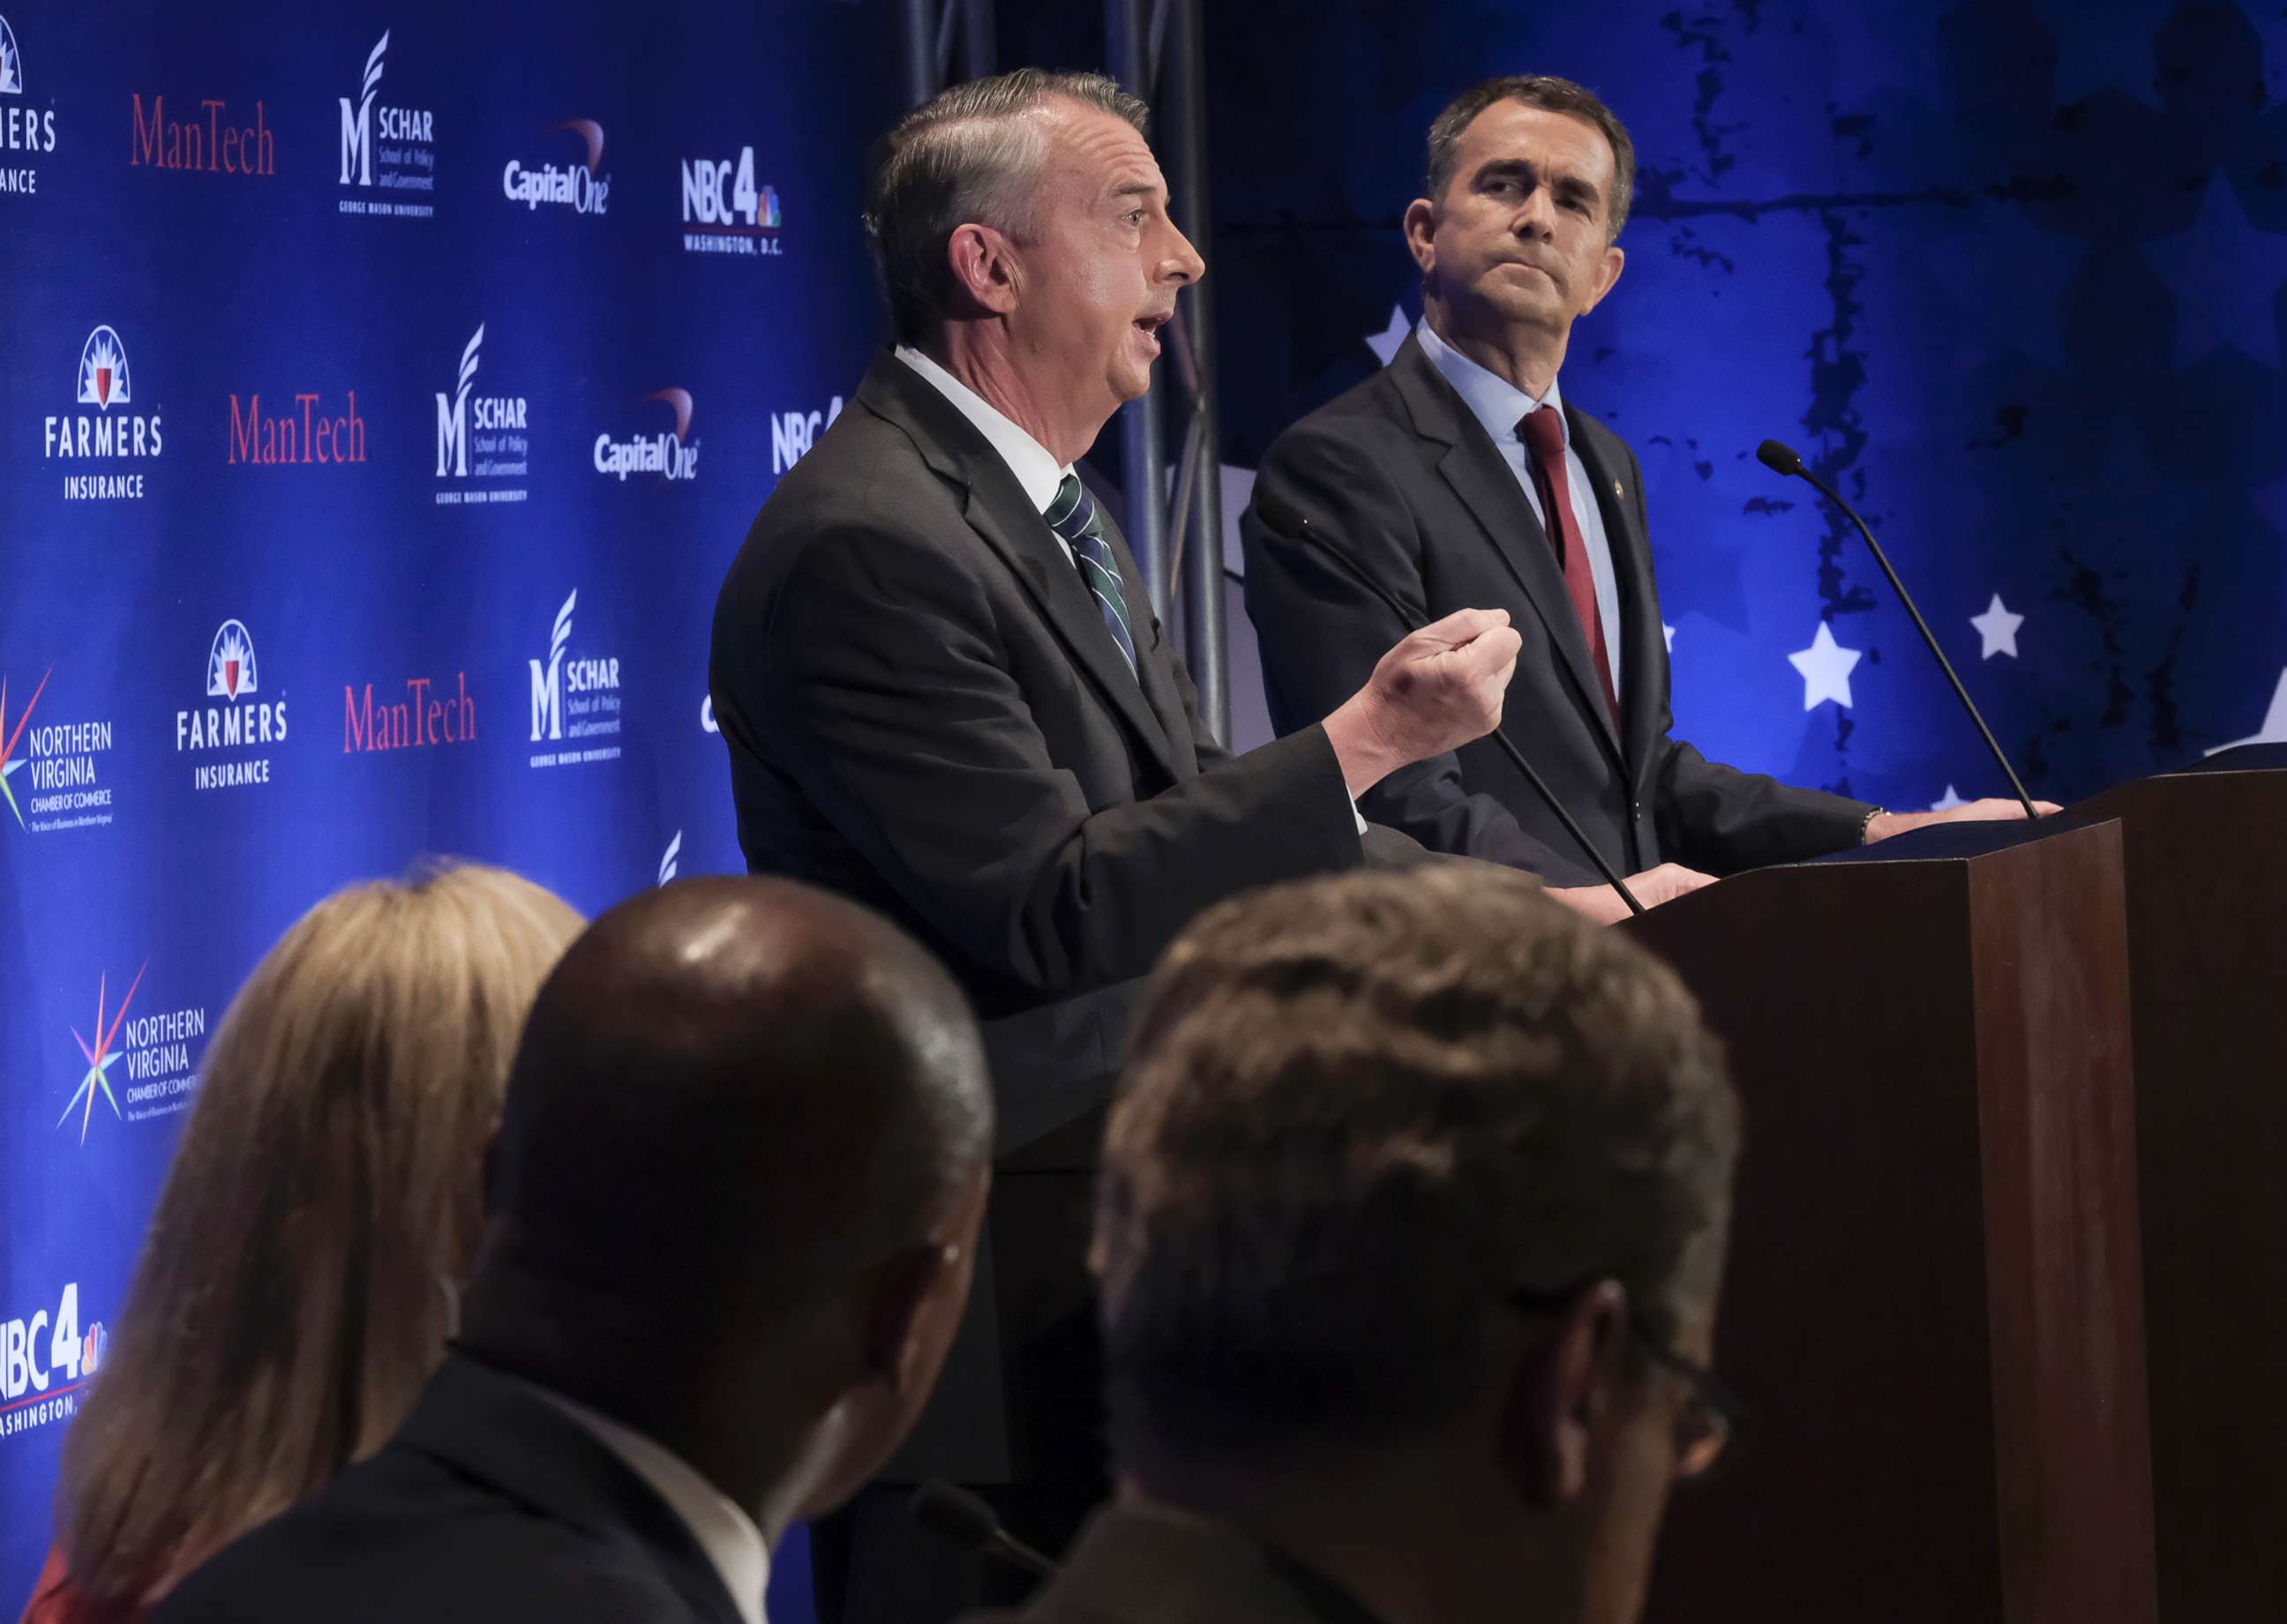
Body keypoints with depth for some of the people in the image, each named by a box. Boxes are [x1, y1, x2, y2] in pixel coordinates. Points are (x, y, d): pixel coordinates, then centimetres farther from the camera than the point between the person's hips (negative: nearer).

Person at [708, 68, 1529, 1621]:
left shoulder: (1051, 506, 15)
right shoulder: (866, 546, -17)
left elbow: (1206, 829, 17)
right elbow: (1052, 908, -22)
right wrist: (1369, 738, -19)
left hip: (1113, 1183, 10)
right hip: (983, 1244, -10)